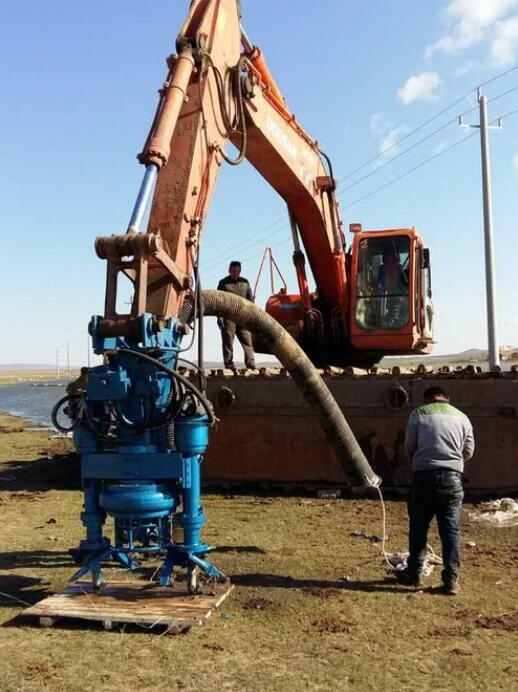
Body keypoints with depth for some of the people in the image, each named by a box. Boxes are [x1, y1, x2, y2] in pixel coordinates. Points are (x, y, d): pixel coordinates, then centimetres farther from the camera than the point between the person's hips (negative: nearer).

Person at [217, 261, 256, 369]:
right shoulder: (223, 283, 2)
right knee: (228, 343, -1)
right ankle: (230, 367, 4)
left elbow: (251, 299, 18)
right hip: (228, 318, -3)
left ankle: (251, 366, 2)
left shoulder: (245, 282, 14)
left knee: (247, 342, 0)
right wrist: (220, 318, -10)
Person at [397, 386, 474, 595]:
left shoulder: (419, 413, 3)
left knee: (418, 527, 12)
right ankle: (451, 579, 7)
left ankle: (413, 573, 21)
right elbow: (469, 451, 11)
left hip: (424, 476, -1)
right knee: (450, 530, 8)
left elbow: (409, 446, 4)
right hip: (452, 477, 1)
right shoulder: (461, 417, 10)